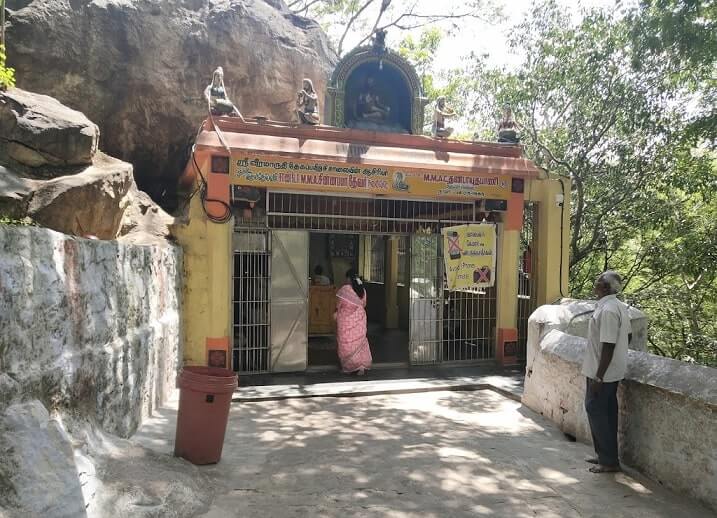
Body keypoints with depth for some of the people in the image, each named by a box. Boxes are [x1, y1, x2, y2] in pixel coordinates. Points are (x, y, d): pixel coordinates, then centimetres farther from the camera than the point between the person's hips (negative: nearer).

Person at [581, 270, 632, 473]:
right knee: (606, 412, 16)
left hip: (603, 372, -10)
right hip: (614, 370, 10)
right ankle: (606, 455, 27)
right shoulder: (619, 306, 8)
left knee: (596, 411, 0)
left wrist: (598, 377, -21)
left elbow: (608, 346, -24)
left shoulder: (607, 310, -23)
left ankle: (609, 461, 8)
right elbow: (628, 335, 18)